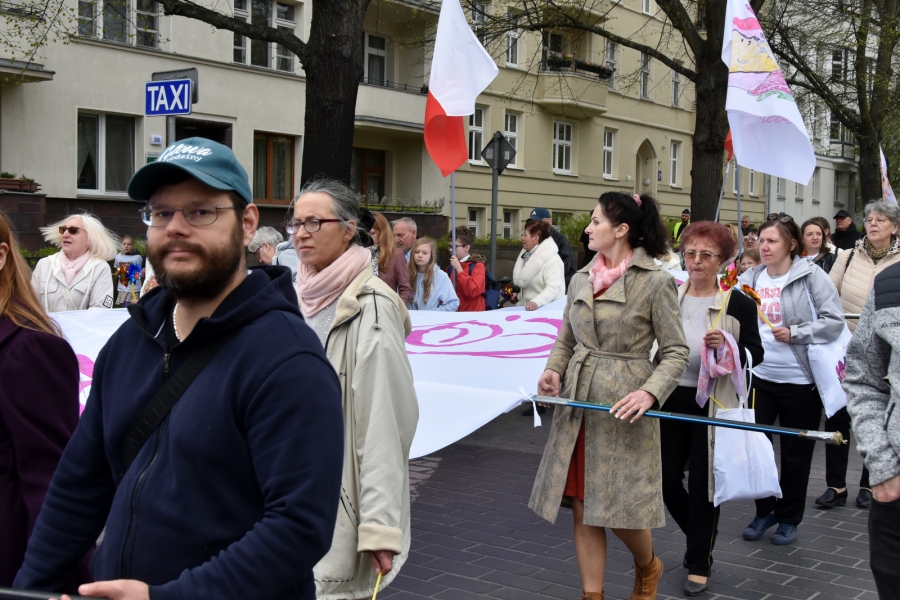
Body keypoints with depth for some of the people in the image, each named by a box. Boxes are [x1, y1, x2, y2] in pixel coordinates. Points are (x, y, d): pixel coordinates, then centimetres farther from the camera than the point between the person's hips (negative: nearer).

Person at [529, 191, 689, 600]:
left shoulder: (656, 283, -7)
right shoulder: (581, 279, 9)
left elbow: (676, 352, -6)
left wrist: (650, 392, -21)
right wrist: (553, 370, -4)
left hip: (624, 407, -5)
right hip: (577, 402, 5)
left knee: (622, 509, 1)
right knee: (583, 509, 7)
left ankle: (647, 567, 33)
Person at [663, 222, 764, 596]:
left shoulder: (738, 304, -5)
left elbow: (755, 354, -5)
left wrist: (726, 345, -23)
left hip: (713, 405, -4)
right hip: (670, 399, 4)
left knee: (702, 482, 3)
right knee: (667, 480, 8)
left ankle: (699, 564, 20)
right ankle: (699, 536, 38)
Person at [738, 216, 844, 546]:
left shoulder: (812, 277, -9)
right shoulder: (751, 278, 4)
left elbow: (834, 321, -12)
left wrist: (794, 334, -18)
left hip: (800, 380, -3)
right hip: (760, 375, 4)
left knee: (796, 452, 9)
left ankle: (789, 518, 26)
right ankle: (764, 510, 25)